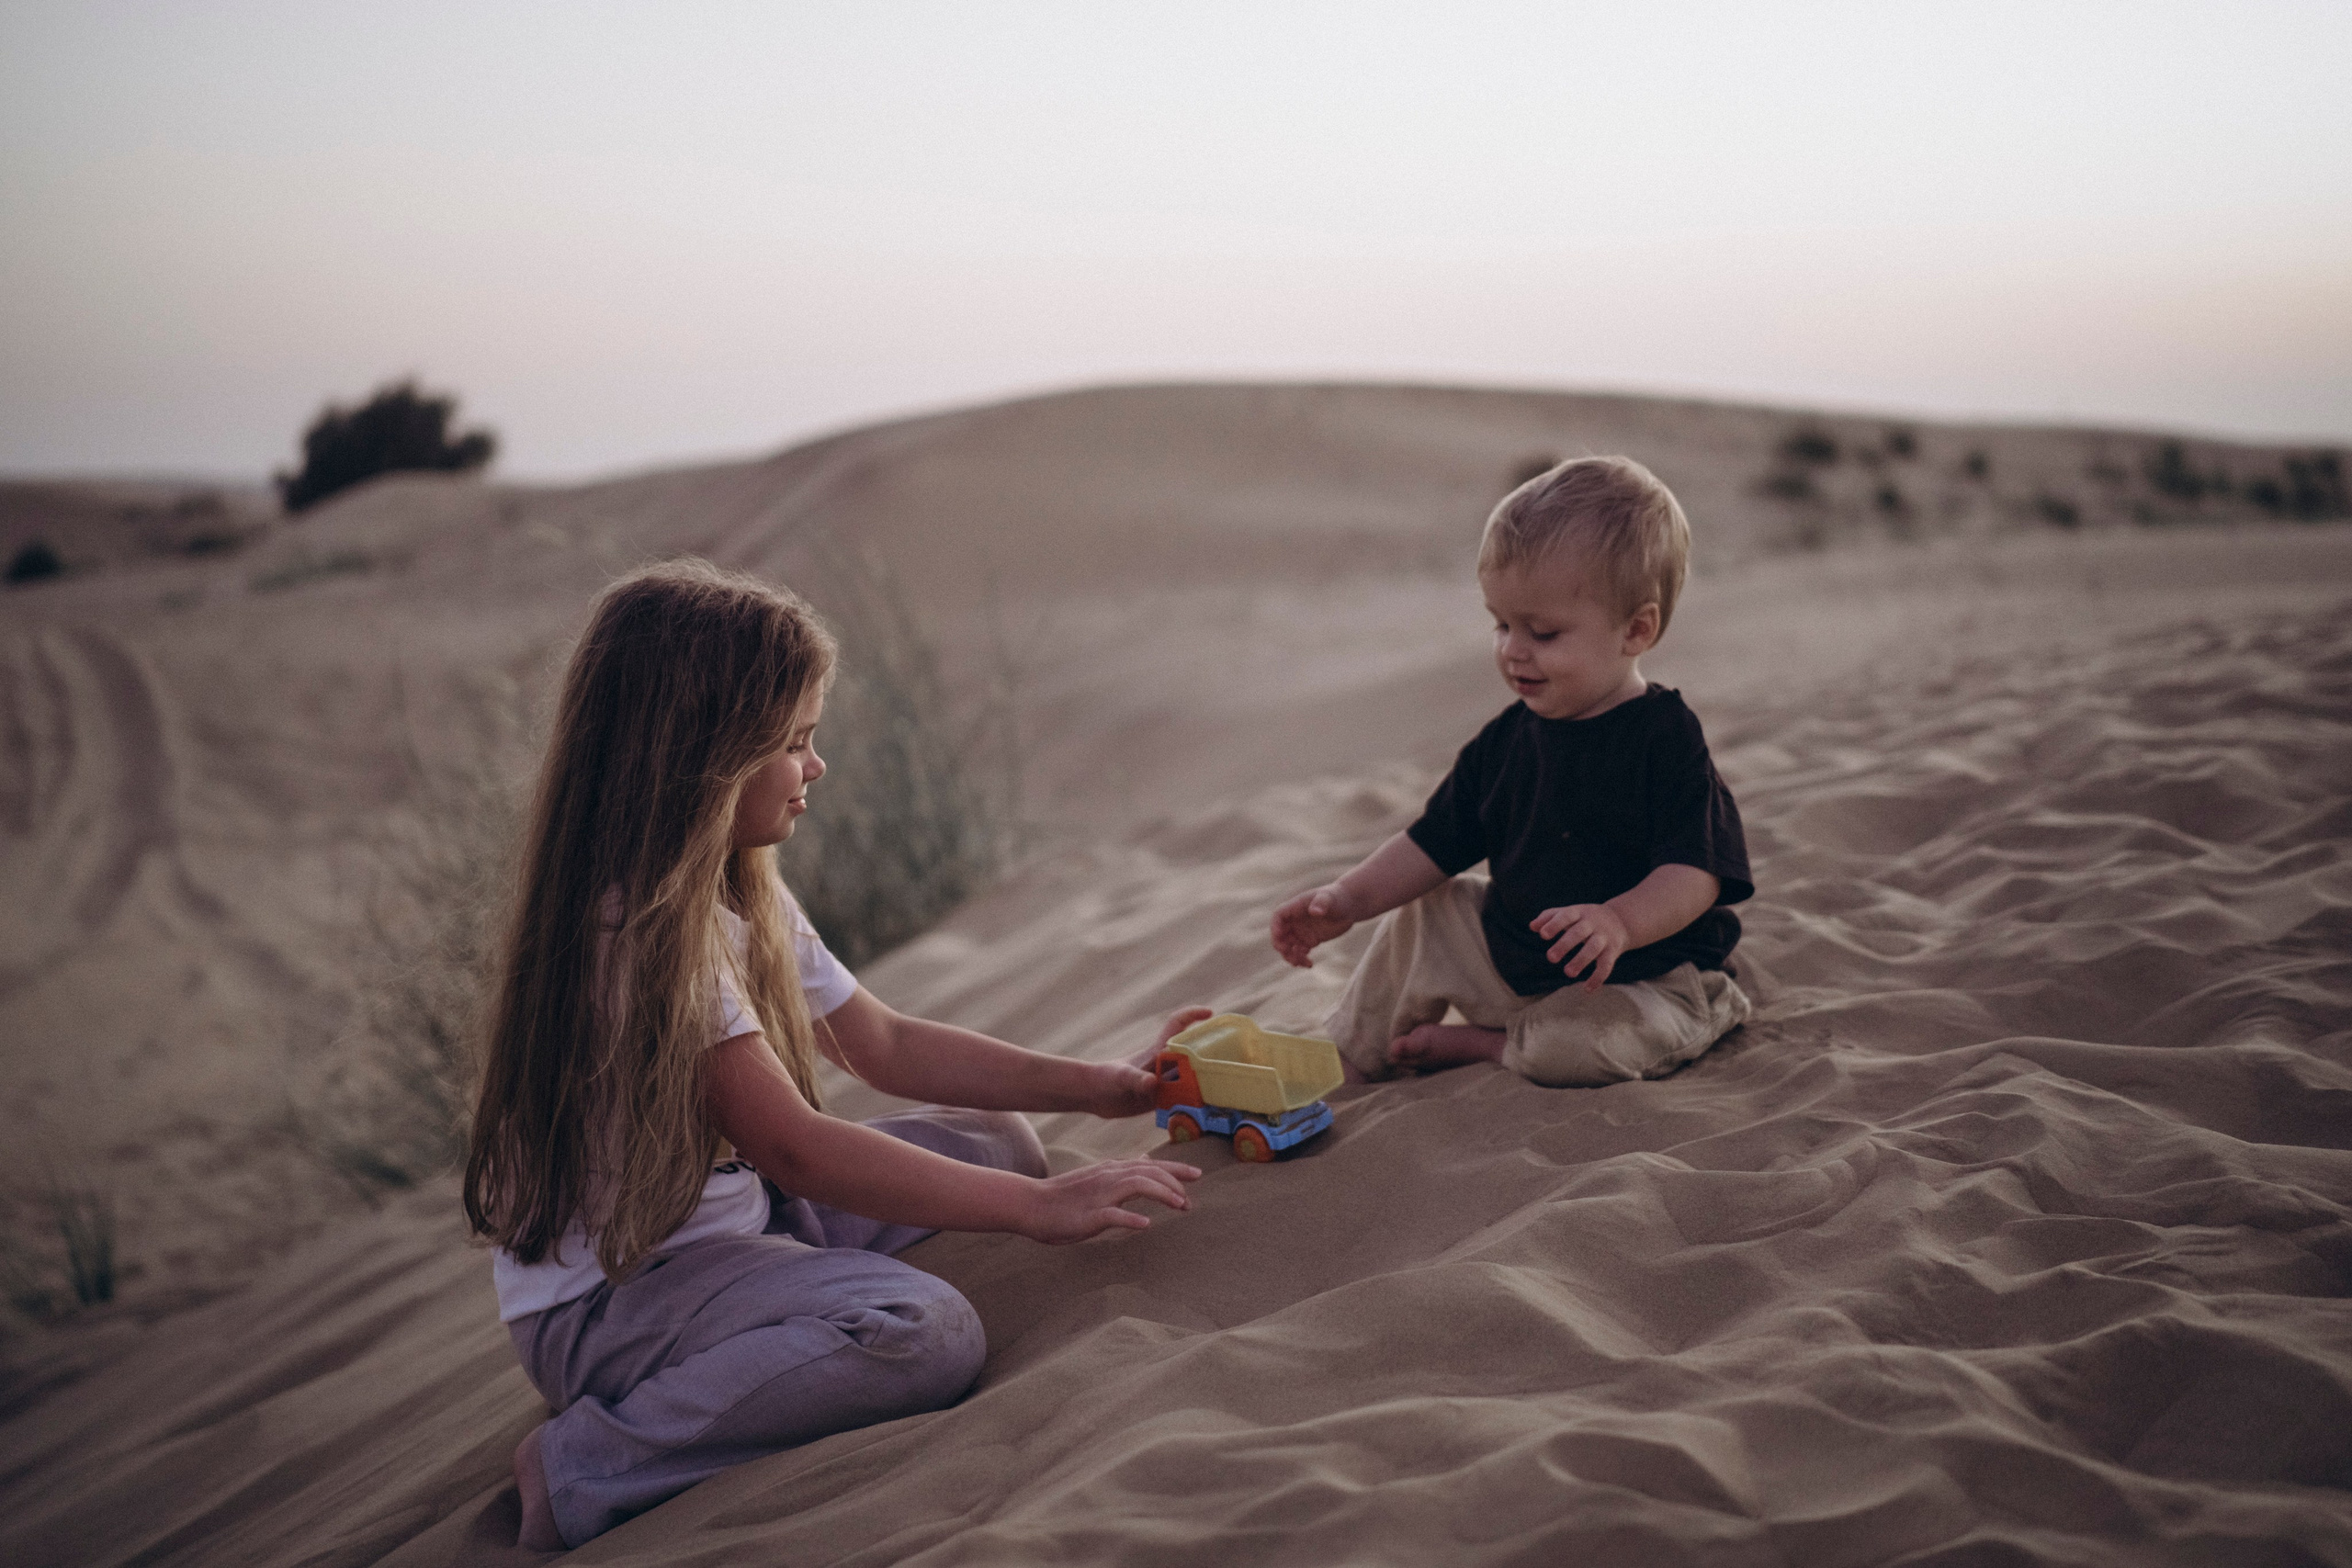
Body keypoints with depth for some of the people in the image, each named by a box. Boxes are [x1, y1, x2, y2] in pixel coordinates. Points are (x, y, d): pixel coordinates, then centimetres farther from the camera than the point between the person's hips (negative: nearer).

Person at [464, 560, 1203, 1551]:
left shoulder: (741, 896, 6)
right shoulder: (635, 928, -25)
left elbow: (884, 1044, 14)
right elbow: (794, 1147, -28)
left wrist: (1098, 1086, 7)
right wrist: (1037, 1207, -25)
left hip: (734, 1213, 10)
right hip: (604, 1296, -10)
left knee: (994, 1141, 8)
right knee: (927, 1334, -30)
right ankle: (585, 1465, -15)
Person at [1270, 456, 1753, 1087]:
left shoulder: (1665, 738, -19)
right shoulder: (1507, 739, 2)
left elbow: (1694, 872, -25)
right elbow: (1436, 843, 9)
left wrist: (1620, 923, -44)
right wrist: (1348, 899, -4)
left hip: (1642, 975, -7)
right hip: (1512, 956, 7)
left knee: (1587, 1040, -34)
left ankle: (1480, 1044, -4)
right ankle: (1346, 1055, 17)